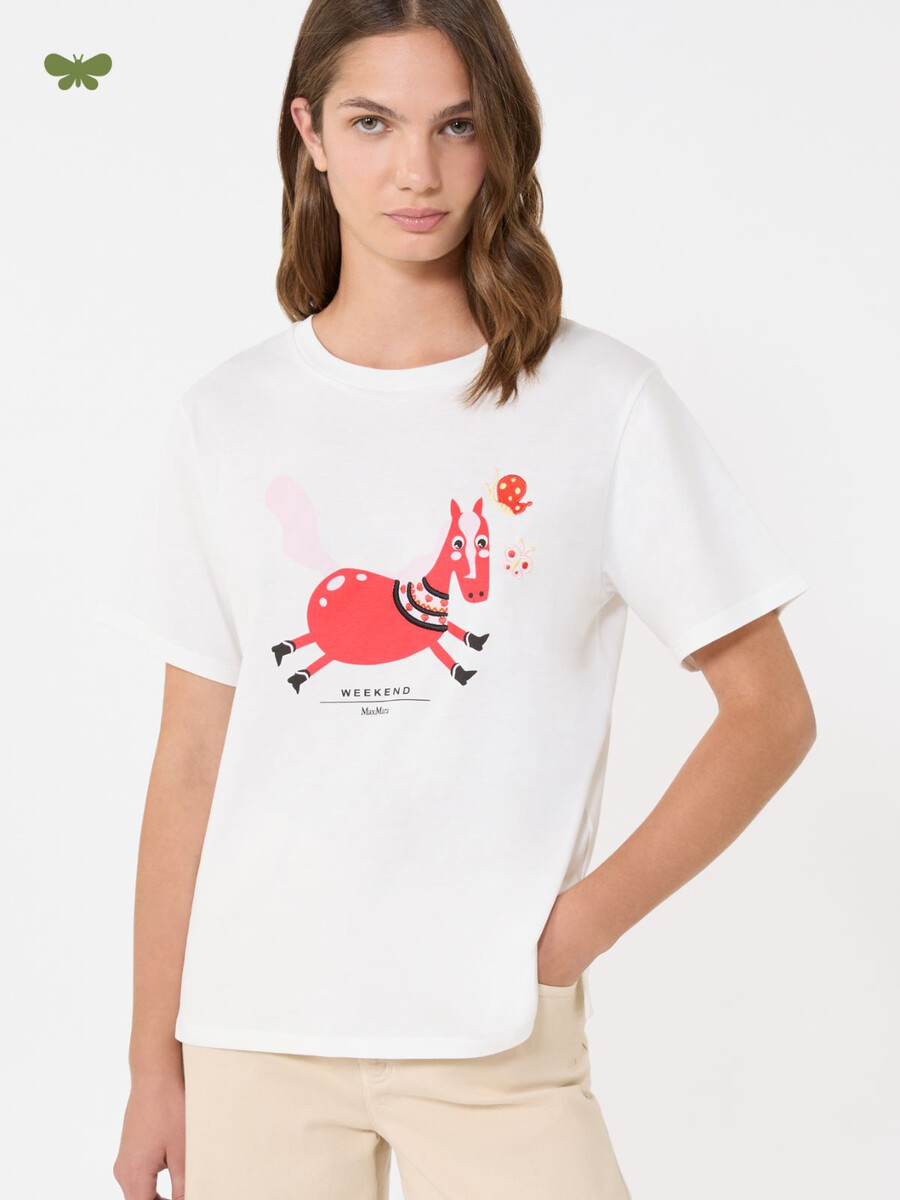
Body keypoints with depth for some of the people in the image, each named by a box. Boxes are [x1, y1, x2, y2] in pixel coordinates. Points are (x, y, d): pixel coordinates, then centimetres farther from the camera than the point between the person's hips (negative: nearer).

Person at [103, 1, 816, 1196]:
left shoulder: (605, 400, -3)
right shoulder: (228, 418, 4)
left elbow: (771, 711, 0)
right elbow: (190, 762, 5)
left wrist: (586, 921, -8)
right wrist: (154, 1064, 6)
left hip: (495, 1045, -2)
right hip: (251, 1033, 2)